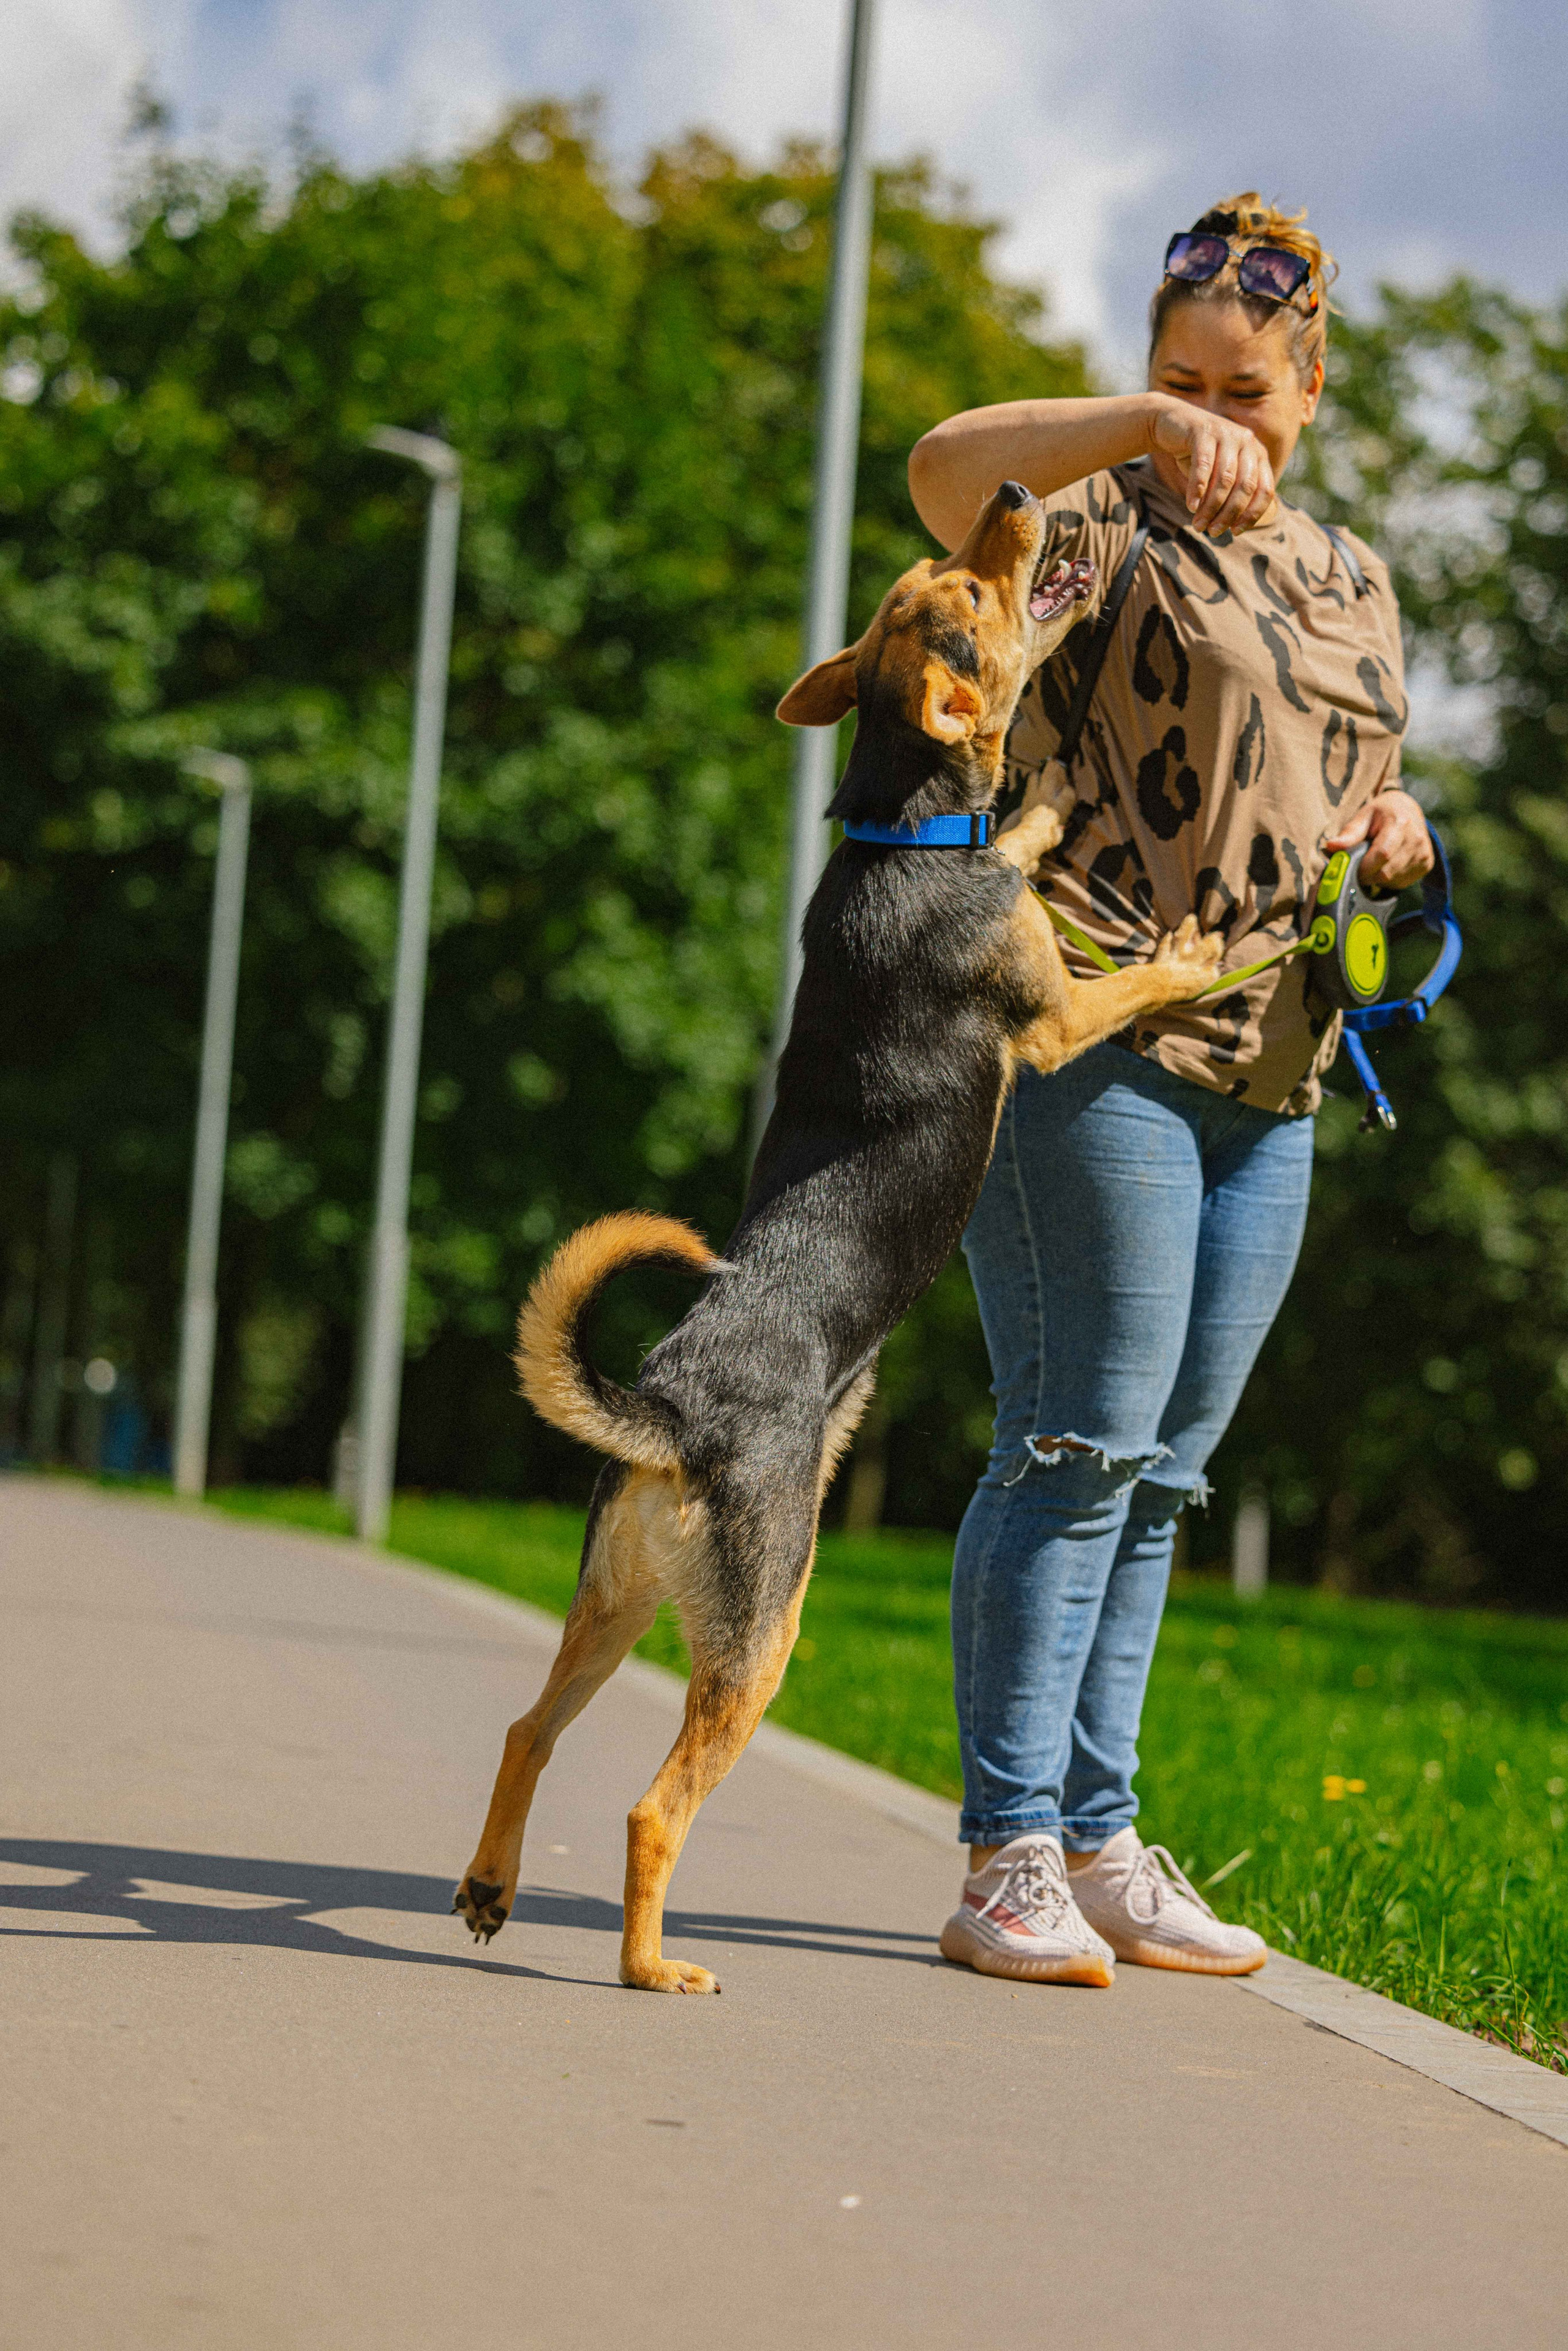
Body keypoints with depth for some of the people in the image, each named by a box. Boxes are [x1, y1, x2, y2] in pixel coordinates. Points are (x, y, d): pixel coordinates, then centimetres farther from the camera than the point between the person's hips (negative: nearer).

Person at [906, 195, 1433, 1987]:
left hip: (1265, 1071, 7)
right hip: (1092, 1033, -7)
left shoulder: (1351, 586, 21)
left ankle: (1097, 1843, 15)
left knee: (1160, 1469, 9)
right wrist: (1147, 424, -34)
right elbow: (944, 468, -22)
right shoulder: (1105, 520, -1)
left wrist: (1397, 830, 6)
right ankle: (1008, 1859, -6)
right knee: (1083, 1441, -11)